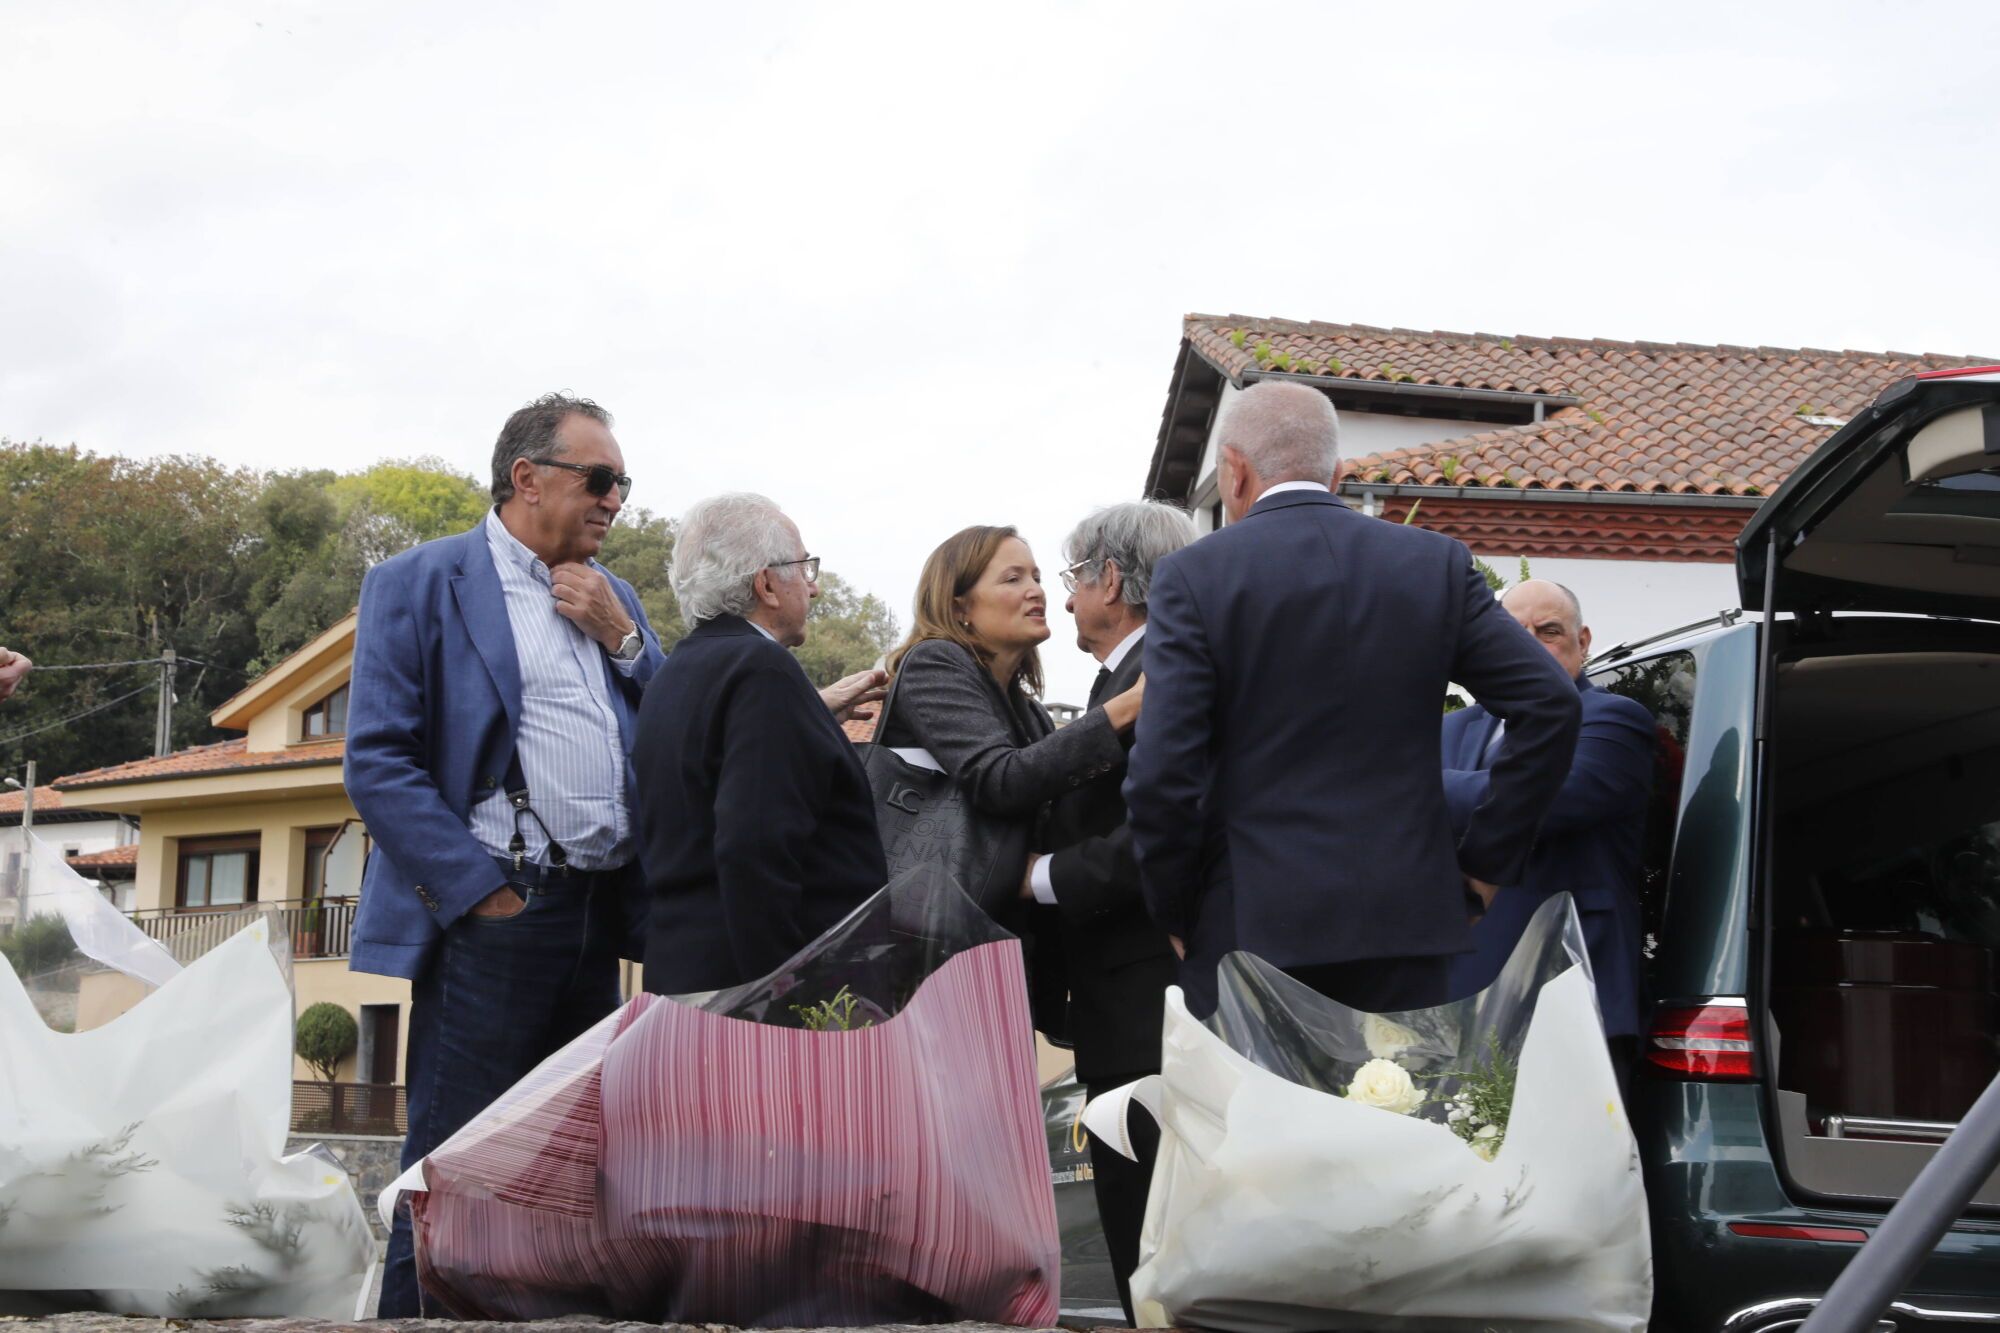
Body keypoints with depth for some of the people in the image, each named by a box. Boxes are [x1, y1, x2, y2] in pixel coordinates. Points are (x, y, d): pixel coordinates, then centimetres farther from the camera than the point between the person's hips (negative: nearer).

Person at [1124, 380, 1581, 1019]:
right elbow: (1550, 705, 2)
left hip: (1248, 926, -3)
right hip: (1406, 920, 3)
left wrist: (1174, 912, 3)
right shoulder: (1438, 563, 7)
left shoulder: (1194, 576, -3)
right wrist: (1486, 860, 8)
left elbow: (1162, 772, -10)